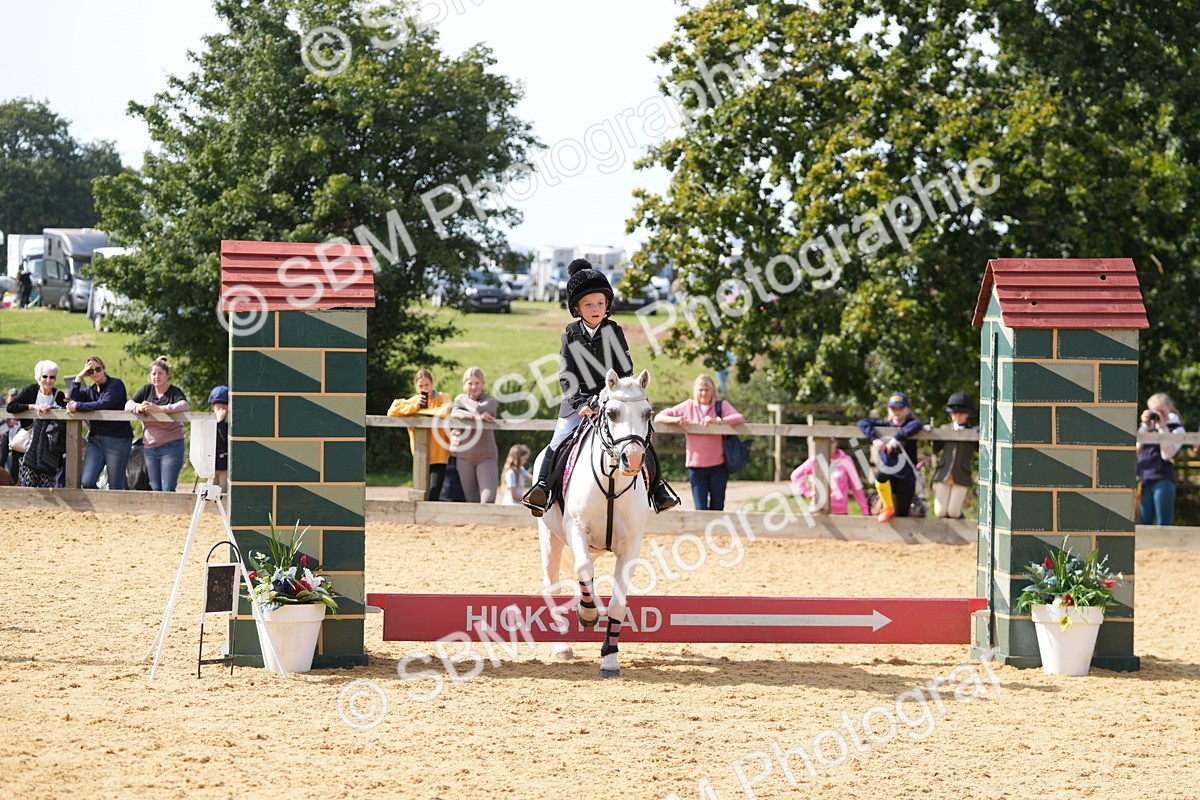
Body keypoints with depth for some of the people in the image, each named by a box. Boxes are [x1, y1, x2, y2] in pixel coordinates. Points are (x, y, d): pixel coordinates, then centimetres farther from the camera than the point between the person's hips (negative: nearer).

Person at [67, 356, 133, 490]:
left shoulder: (116, 384, -2)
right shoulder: (90, 391, 17)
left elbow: (104, 405, -16)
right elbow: (72, 399, 1)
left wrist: (77, 407, -11)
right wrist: (79, 377, 0)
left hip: (117, 440, -6)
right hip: (95, 440, 6)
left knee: (115, 487, -4)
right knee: (87, 482, -8)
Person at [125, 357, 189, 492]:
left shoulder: (175, 392, -4)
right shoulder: (147, 390, 11)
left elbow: (183, 405, -24)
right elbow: (128, 405, 6)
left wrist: (159, 409, -33)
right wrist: (139, 407, -18)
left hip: (171, 447, -5)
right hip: (149, 447, 5)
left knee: (167, 489, -10)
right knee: (155, 489, 6)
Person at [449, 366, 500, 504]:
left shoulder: (490, 401, 3)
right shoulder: (460, 399, 10)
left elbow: (478, 409, -19)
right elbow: (454, 414, -11)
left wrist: (464, 401, -2)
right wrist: (475, 416, -24)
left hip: (486, 456, -2)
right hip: (464, 456, 2)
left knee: (488, 497, -15)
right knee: (471, 500, 4)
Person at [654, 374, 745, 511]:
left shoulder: (722, 406, 5)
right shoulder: (688, 406, 9)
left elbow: (740, 419, -12)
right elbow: (659, 417, 9)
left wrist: (717, 421, -25)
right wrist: (676, 420, -12)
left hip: (718, 465, 0)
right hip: (696, 467, 0)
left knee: (717, 508, 8)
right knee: (700, 510, -6)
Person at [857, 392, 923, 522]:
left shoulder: (909, 424, -1)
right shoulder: (885, 426, 6)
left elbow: (916, 425, -26)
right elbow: (862, 423, -6)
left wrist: (896, 438, -34)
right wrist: (875, 439, -23)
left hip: (906, 478, -1)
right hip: (888, 477, 1)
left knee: (901, 515, -2)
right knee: (880, 473, -33)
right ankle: (888, 508, -13)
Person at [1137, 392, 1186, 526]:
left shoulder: (1176, 429, 2)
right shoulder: (1147, 427, 16)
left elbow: (1167, 454, -11)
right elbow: (1136, 450, 6)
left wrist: (1163, 428, -11)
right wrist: (1145, 426, 0)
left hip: (1162, 479, -5)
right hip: (1144, 480, 5)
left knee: (1163, 524, -7)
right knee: (1143, 523, 4)